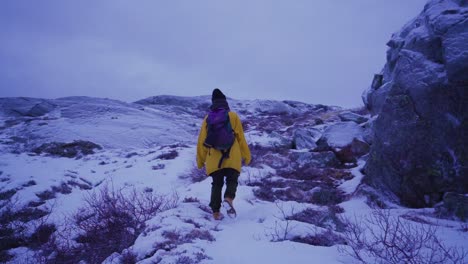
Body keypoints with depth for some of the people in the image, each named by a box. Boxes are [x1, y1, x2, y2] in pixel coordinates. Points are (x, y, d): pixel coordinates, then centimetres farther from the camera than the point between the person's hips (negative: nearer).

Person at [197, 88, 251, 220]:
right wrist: (246, 155, 12)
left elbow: (202, 140, 8)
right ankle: (229, 199, -21)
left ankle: (216, 212, 5)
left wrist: (200, 160, 16)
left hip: (214, 158, 2)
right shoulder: (233, 116, 4)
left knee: (217, 184, 11)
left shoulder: (208, 118, 7)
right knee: (232, 180, 8)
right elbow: (241, 137, 4)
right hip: (232, 158, -1)